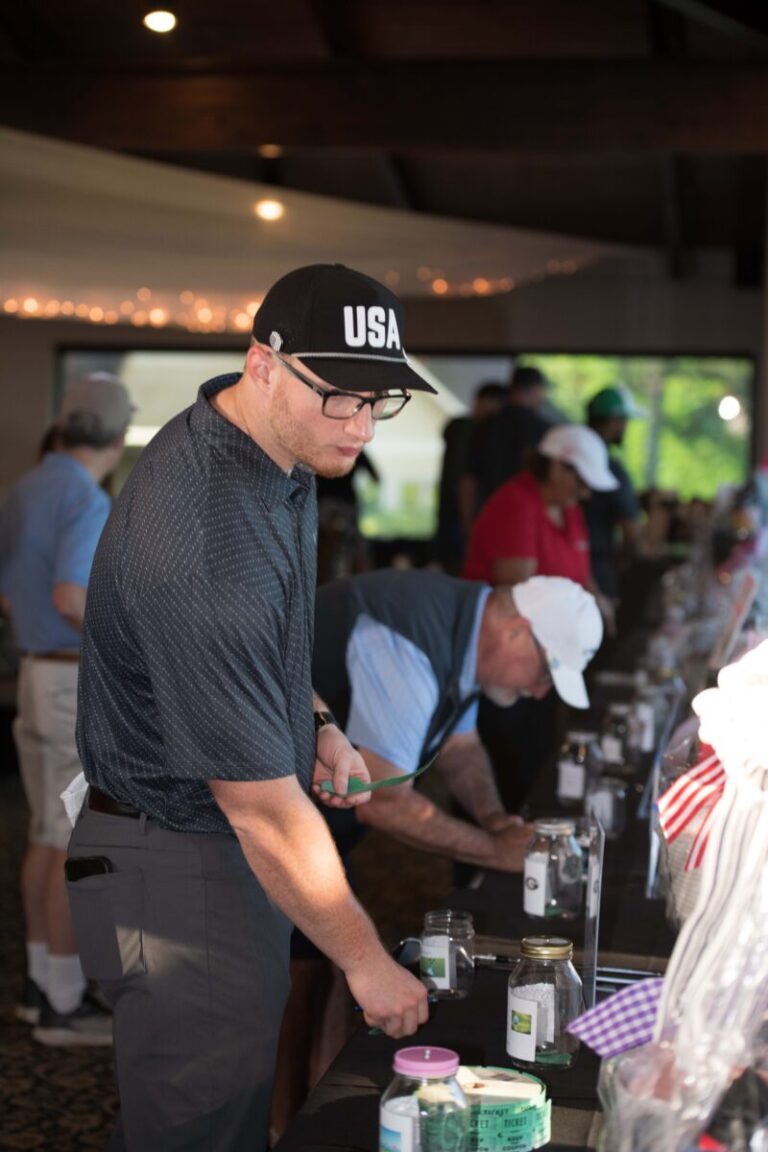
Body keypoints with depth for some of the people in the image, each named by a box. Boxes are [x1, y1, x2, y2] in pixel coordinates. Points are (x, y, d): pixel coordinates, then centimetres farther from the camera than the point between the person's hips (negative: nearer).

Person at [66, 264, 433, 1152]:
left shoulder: (277, 454, 0)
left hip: (233, 845, 9)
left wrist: (314, 724, 4)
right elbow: (260, 807, -26)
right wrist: (365, 961, -15)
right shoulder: (203, 544, -32)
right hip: (173, 870, -9)